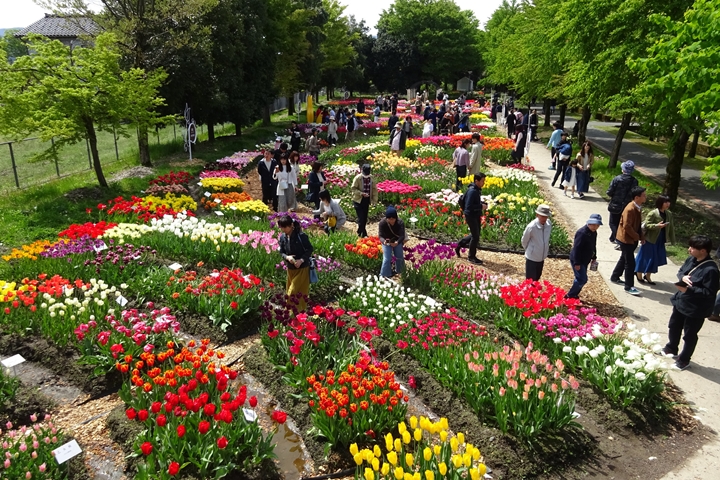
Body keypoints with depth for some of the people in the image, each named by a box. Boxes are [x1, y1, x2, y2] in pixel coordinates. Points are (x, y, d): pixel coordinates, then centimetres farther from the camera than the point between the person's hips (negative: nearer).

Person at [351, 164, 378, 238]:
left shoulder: (371, 178, 2)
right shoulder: (358, 178, -12)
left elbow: (374, 189, 8)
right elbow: (353, 188, -12)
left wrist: (374, 199, 2)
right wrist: (361, 193, -24)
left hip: (367, 200, 5)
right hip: (358, 200, -5)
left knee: (365, 217, 11)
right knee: (361, 218, -10)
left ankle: (361, 232, 24)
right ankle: (363, 233, -1)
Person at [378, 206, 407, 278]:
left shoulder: (400, 223, -26)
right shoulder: (382, 223, -26)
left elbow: (402, 235, -31)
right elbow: (380, 235, -26)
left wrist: (397, 242, -52)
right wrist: (384, 241, -50)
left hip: (397, 241, 1)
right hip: (386, 241, -1)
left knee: (399, 257, 2)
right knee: (387, 259, -13)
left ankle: (400, 272, 29)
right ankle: (384, 276, -2)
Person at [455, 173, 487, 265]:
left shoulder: (478, 190, 5)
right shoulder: (472, 191, -24)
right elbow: (469, 207, -27)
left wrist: (483, 204, 2)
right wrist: (481, 207, -22)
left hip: (476, 215, 9)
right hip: (471, 215, -9)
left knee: (475, 234, 19)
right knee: (475, 236, 1)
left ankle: (459, 245, 35)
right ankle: (471, 256, 17)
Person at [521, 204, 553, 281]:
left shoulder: (549, 224, -9)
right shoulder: (531, 227, -25)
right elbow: (524, 241, -9)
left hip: (542, 257, 6)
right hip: (532, 258, -5)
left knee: (537, 278, 21)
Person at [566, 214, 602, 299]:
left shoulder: (594, 233, 6)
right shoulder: (582, 233, -24)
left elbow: (593, 246, 22)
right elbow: (576, 248, -25)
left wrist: (593, 257, 21)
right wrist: (577, 263, -24)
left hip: (585, 260, 10)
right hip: (577, 261, -10)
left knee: (580, 279, 15)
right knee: (582, 279, -10)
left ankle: (573, 294, 29)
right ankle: (569, 295, 2)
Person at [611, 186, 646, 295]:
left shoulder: (638, 207, 4)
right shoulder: (630, 209, -26)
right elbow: (627, 226, -27)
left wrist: (641, 236, 6)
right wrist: (637, 237, -16)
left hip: (632, 239, 10)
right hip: (626, 239, -10)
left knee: (624, 258, 21)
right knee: (630, 263, -5)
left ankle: (614, 277, 38)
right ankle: (629, 287, 2)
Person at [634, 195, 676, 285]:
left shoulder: (669, 214, 4)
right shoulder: (653, 213, -16)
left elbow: (671, 227, 11)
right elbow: (646, 225, -17)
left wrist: (672, 240, 12)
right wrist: (657, 226, -32)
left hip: (660, 241, 7)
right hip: (650, 240, -6)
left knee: (656, 259, 11)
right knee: (646, 258, 4)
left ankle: (647, 276, 27)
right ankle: (639, 275, 23)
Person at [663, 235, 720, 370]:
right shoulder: (691, 260, -3)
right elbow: (680, 271, 10)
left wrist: (688, 289, -30)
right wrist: (682, 277, -13)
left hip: (696, 309, -8)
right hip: (681, 302, 8)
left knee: (690, 335, 11)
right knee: (674, 326, 26)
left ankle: (684, 360, 29)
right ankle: (671, 348, 49)